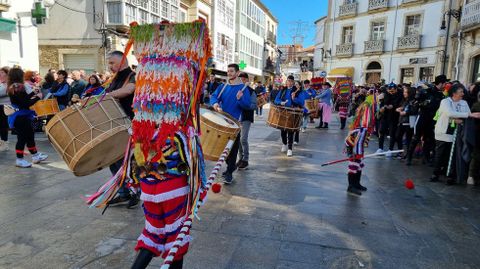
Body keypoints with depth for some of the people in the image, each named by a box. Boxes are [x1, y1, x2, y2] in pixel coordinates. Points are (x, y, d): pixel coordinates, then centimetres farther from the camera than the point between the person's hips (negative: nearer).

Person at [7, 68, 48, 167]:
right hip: (20, 117, -10)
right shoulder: (18, 88, -21)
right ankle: (19, 160, 11)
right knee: (22, 138, 0)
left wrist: (33, 93, 13)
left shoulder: (13, 88, 9)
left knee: (30, 135, 18)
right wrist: (37, 97, -13)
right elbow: (26, 104, -23)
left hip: (22, 116, 10)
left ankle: (35, 156, 28)